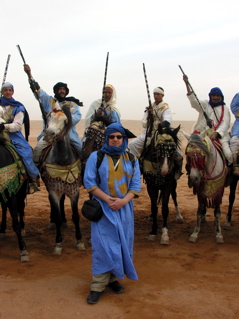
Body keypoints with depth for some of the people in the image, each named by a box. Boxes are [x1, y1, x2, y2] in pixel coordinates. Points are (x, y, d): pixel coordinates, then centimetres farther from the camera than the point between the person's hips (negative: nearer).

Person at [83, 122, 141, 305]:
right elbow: (89, 182, -6)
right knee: (103, 244, -5)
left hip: (124, 208, 3)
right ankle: (98, 285, 3)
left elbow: (135, 185, 3)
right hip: (103, 207, -3)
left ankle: (113, 278, 24)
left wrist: (123, 201, -15)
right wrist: (108, 199, -17)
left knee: (122, 243, 7)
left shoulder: (132, 160, 7)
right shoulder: (96, 157, 0)